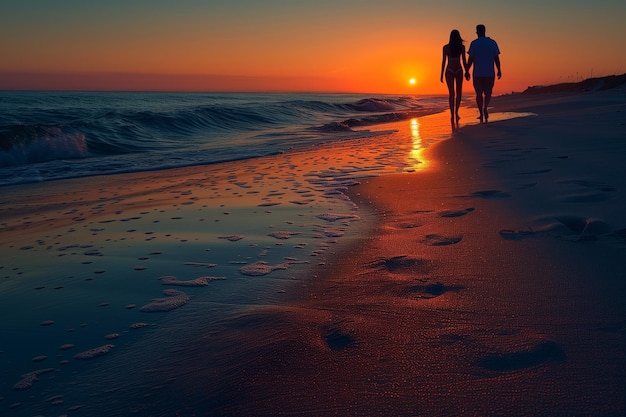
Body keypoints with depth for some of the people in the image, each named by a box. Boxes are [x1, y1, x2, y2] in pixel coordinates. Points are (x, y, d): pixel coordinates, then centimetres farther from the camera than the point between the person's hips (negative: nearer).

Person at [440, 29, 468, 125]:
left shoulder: (446, 47, -1)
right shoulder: (462, 47, -1)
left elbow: (444, 61, -2)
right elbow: (464, 60, -1)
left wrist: (441, 74, 3)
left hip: (449, 71, 0)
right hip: (459, 70, 0)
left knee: (451, 93, 4)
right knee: (458, 93, 12)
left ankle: (452, 114, -1)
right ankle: (456, 112, 2)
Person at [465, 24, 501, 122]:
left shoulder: (474, 43, -4)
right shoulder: (492, 43, 2)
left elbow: (471, 59, -7)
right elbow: (496, 58, 2)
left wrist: (467, 71, 1)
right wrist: (499, 70, 11)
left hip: (477, 73, -1)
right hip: (490, 73, 1)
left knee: (479, 94, 8)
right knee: (488, 93, 11)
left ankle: (481, 114, 8)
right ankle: (485, 107, -17)